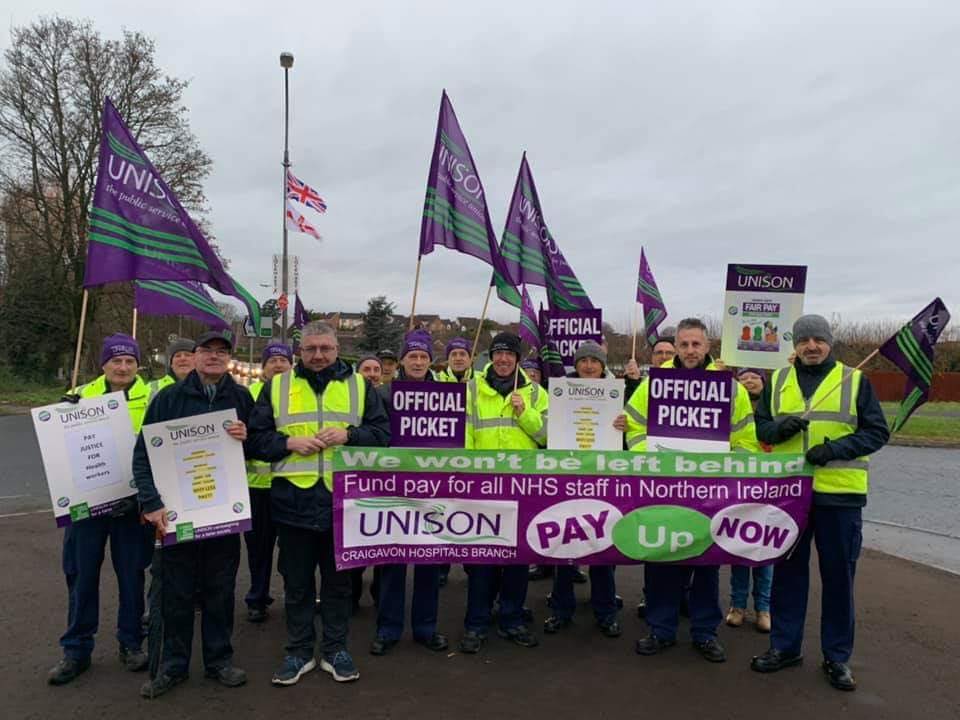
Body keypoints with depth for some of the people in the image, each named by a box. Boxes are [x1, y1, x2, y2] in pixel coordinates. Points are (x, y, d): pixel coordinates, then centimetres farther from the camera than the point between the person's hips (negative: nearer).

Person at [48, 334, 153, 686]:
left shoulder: (151, 398, -1)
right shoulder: (81, 395, 6)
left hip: (132, 499, -2)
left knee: (131, 574, 9)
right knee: (81, 574, 9)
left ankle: (130, 643, 25)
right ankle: (76, 649, 23)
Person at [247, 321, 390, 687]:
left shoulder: (359, 385, 7)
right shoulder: (277, 385, 7)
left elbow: (383, 433, 2)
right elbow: (255, 438, 5)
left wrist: (349, 434, -14)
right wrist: (290, 443, -11)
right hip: (293, 498, 0)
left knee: (338, 579, 12)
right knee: (296, 582, 11)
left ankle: (335, 650, 27)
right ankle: (299, 651, 27)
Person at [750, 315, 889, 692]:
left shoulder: (855, 381, 2)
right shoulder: (778, 381, 9)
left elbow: (877, 431, -1)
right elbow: (760, 425, 11)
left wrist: (837, 448, -16)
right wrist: (778, 427, -11)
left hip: (840, 494, -2)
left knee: (839, 576, 7)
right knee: (788, 570, 10)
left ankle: (837, 656, 23)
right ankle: (784, 646, 25)